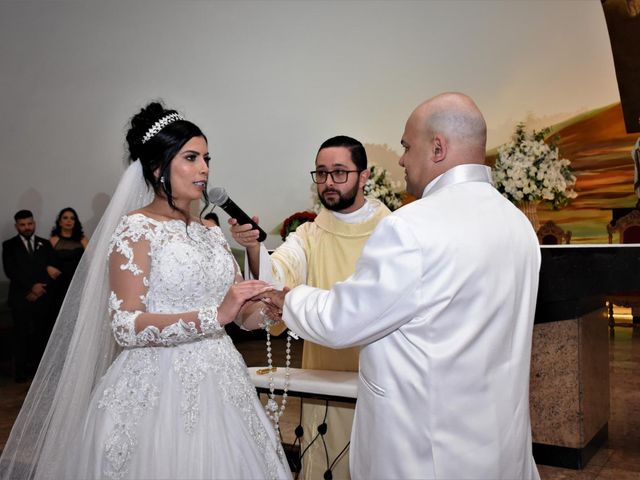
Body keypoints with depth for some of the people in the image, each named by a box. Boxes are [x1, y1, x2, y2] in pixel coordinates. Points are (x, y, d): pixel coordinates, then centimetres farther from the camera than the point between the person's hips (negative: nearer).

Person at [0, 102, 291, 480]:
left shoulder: (211, 232, 10)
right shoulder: (136, 228, -8)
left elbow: (244, 314, 10)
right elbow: (125, 326, -17)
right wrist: (215, 316, -25)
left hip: (219, 384, 6)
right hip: (159, 389, -6)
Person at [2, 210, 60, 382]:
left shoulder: (45, 244, 13)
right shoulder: (9, 245, 6)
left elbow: (53, 270, 7)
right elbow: (10, 271, -5)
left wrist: (39, 289, -5)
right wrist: (31, 287, -12)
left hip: (42, 297, 2)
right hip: (20, 298, -2)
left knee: (41, 335, 0)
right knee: (22, 336, -1)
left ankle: (39, 369, 6)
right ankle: (21, 372, 5)